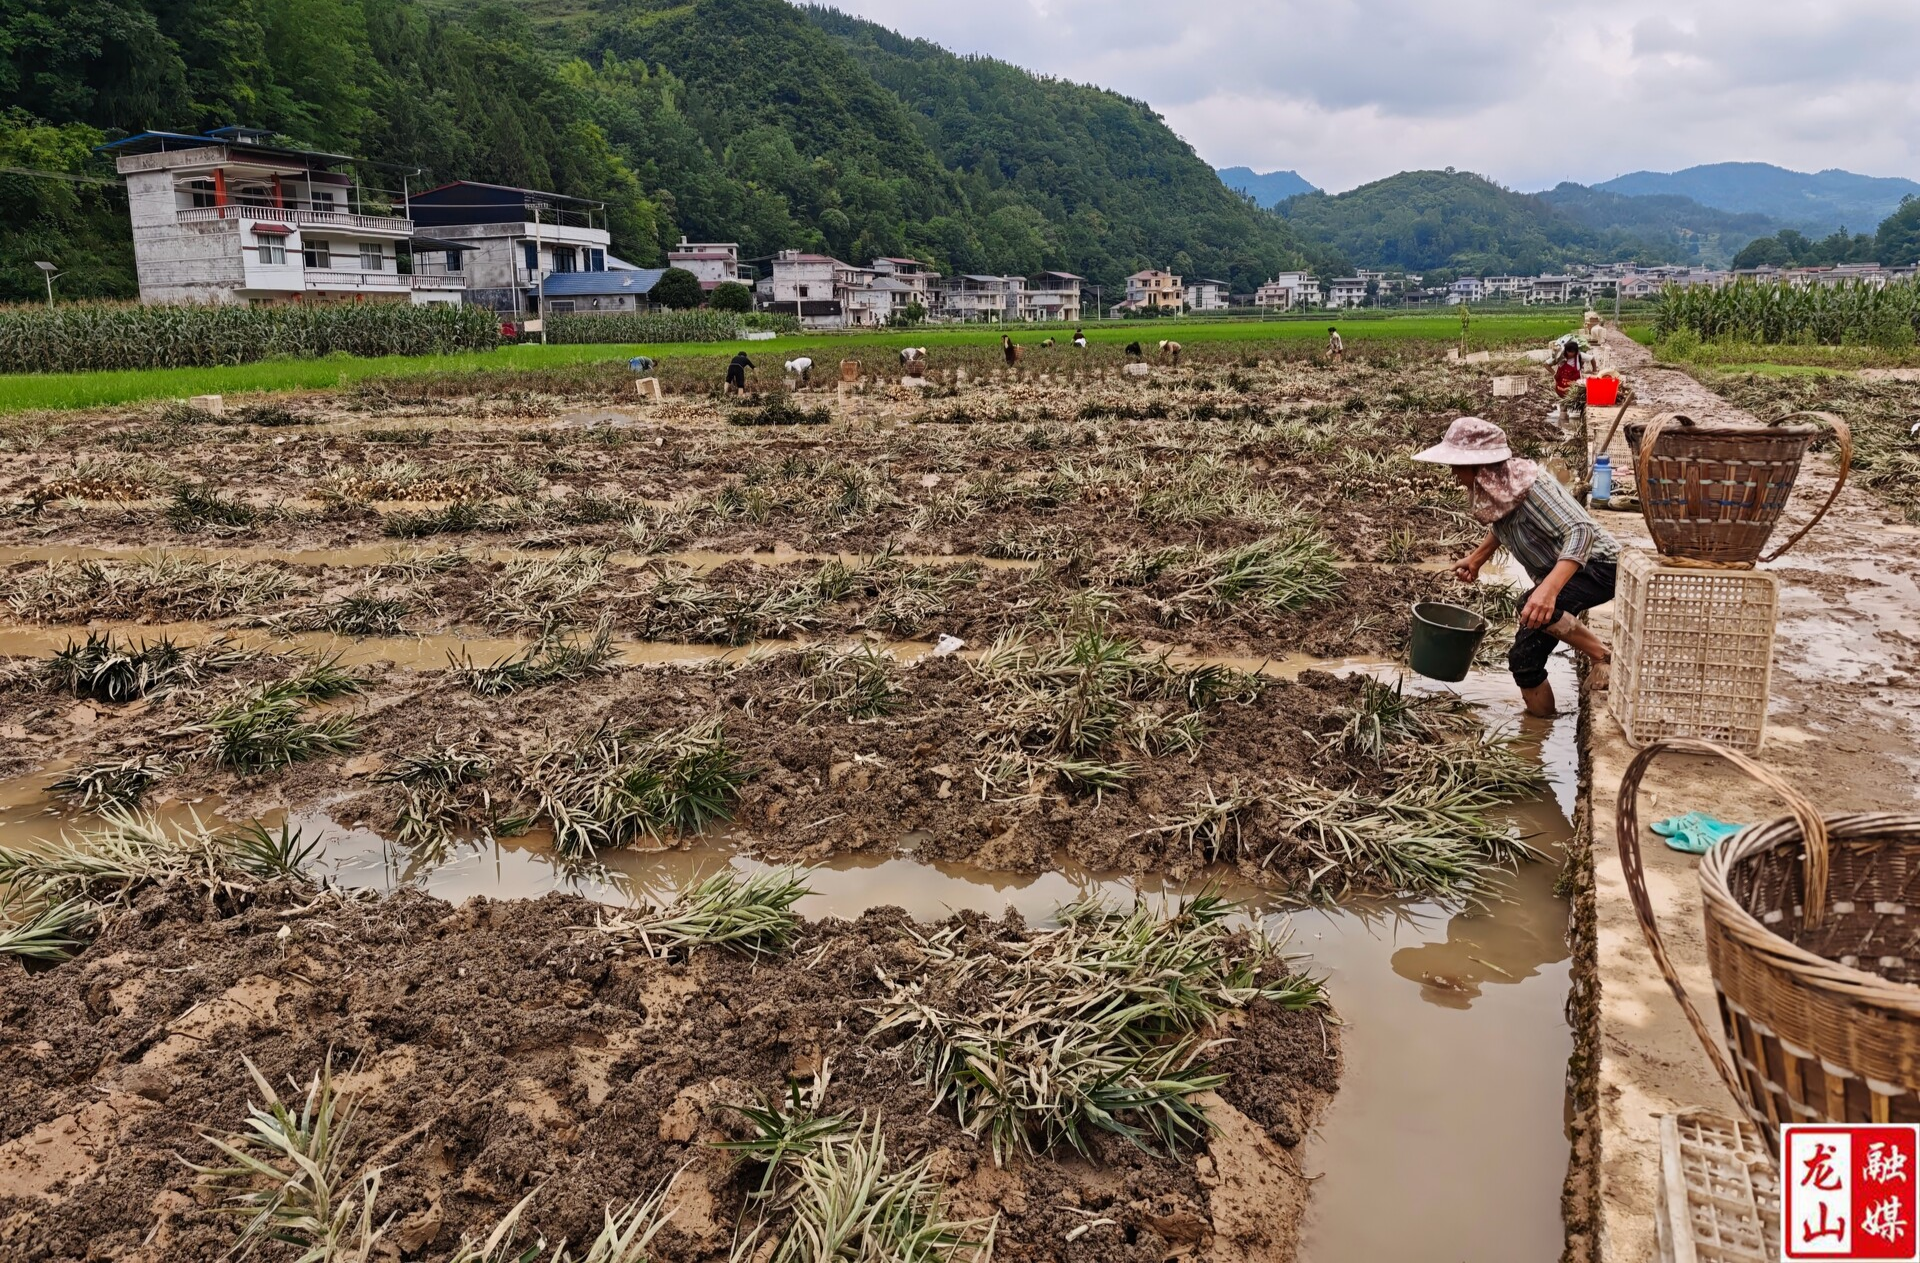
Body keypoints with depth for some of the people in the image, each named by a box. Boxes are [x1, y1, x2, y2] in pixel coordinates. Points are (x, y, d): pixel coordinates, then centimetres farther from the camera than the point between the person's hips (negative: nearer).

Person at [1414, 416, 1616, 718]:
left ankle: (1605, 656, -16)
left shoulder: (1529, 484, -30)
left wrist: (1548, 589, -52)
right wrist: (1477, 558, 24)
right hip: (1556, 575, 9)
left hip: (1596, 566, -9)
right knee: (1524, 660, 6)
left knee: (1535, 609, -36)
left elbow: (1582, 531, -40)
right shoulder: (1488, 490, -5)